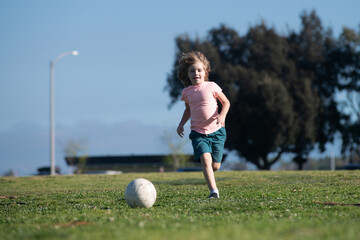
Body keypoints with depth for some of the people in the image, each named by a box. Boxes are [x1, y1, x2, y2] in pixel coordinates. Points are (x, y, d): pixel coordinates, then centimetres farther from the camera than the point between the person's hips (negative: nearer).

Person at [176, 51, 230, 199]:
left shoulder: (211, 87, -4)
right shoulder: (186, 92, 4)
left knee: (215, 166, 2)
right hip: (198, 133, 1)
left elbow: (226, 102, 5)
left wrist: (222, 115, -13)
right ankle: (213, 191, -26)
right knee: (205, 157, -24)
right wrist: (181, 124, 9)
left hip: (216, 131, -1)